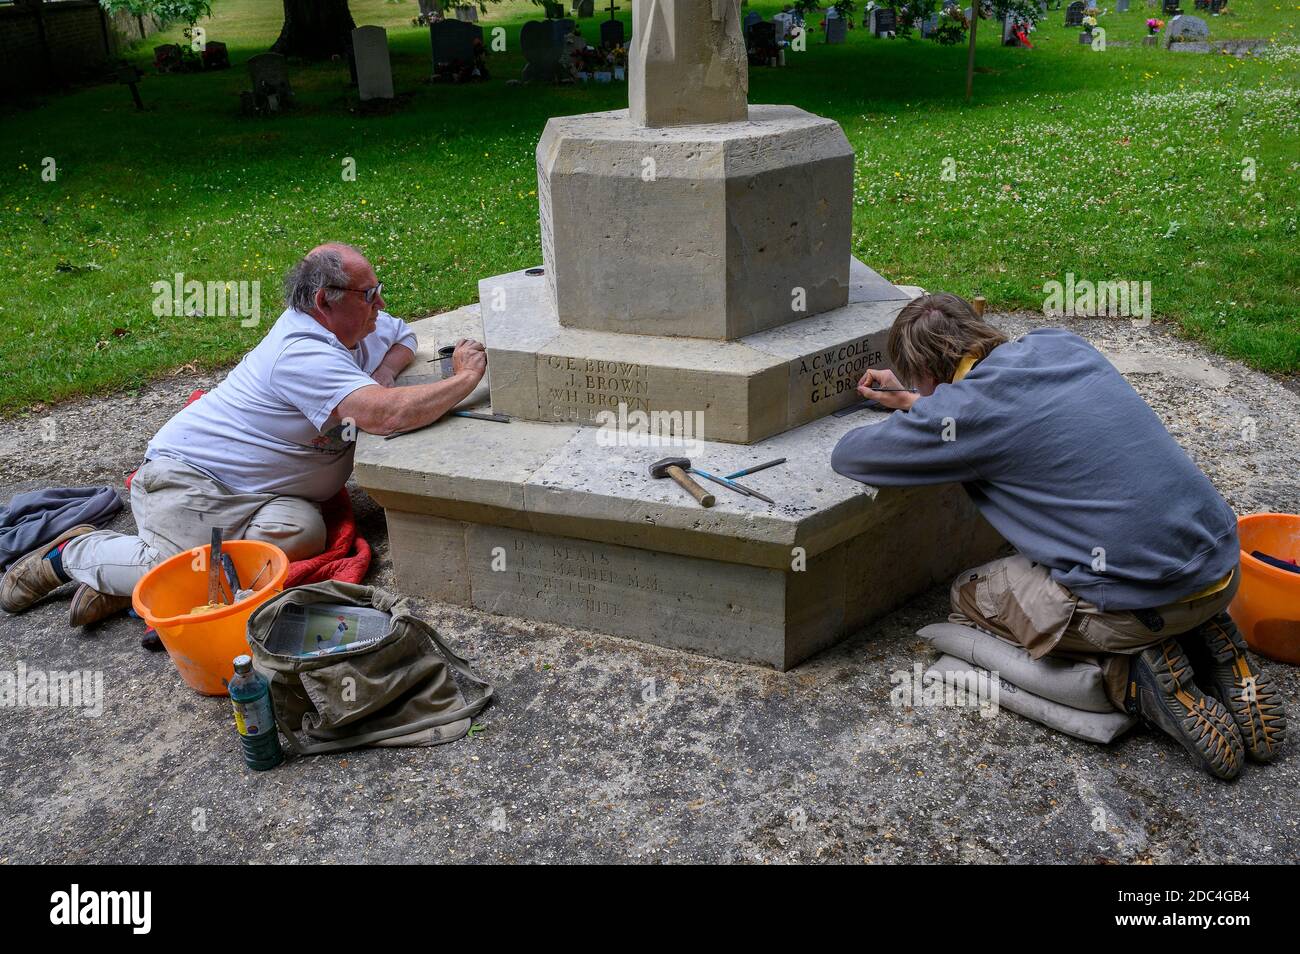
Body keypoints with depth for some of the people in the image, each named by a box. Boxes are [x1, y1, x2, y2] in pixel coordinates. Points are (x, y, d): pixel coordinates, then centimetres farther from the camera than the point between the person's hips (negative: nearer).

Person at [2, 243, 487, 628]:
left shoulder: (350, 328, 4)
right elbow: (387, 415, -36)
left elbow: (404, 335, 22)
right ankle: (75, 551, 6)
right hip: (187, 478, -8)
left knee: (303, 533, -23)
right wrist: (466, 378, -24)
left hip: (252, 491, 8)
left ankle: (131, 570, -6)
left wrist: (381, 376, -1)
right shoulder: (304, 355, -25)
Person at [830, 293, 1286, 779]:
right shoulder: (1058, 343, 8)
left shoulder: (962, 411, -12)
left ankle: (1134, 677, 1)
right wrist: (914, 405, 32)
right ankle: (1203, 639, 14)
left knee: (970, 594, 16)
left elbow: (846, 456, 0)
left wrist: (904, 423, 21)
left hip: (1144, 600, -7)